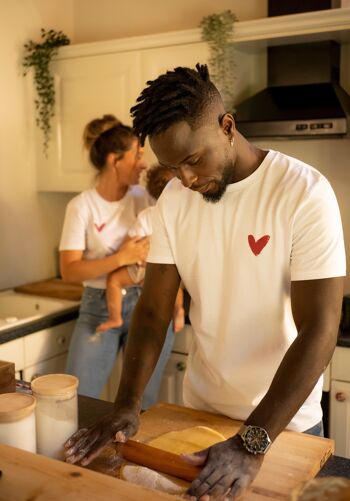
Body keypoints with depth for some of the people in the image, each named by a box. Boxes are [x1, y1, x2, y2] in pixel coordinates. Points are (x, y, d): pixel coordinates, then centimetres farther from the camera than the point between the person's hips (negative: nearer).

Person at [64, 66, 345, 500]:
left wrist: (252, 441, -30)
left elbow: (319, 329, -24)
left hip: (285, 419, -3)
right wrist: (126, 407, -17)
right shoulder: (173, 200, -6)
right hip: (199, 408, 4)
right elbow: (153, 311, -5)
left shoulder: (304, 192, -20)